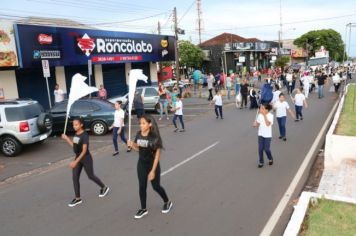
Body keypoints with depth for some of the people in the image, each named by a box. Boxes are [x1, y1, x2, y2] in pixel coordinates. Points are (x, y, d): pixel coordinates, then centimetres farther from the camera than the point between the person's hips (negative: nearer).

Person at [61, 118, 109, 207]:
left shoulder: (85, 135, -21)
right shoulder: (76, 134, 3)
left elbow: (84, 150, -24)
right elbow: (74, 146, 13)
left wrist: (76, 161, -28)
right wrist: (66, 138, 7)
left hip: (86, 158, -7)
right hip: (78, 157, 7)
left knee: (91, 176, 9)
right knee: (75, 178, 4)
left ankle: (104, 187, 33)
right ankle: (78, 198, 16)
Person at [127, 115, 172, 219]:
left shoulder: (154, 137, -22)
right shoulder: (139, 135, -6)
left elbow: (157, 154, -19)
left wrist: (153, 170, -19)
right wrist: (132, 145, -14)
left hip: (152, 165, -5)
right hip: (141, 164, 5)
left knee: (156, 186, 10)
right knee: (142, 187, 11)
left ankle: (167, 202, 37)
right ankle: (143, 209, 29)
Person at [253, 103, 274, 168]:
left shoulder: (270, 115, -13)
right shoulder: (259, 115, -1)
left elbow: (268, 124, -26)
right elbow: (258, 124, 7)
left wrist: (264, 115, -26)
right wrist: (255, 124, -16)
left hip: (267, 135, -4)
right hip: (260, 134, 4)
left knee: (266, 149, -1)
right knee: (260, 149, 2)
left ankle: (270, 159, 29)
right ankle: (261, 162, 18)